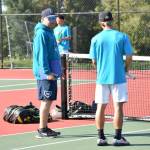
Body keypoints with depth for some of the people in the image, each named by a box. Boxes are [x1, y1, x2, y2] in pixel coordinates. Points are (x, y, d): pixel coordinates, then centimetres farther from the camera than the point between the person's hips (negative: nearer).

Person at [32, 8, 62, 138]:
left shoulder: (49, 32, 17)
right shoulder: (42, 33, -13)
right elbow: (41, 54, -19)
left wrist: (57, 71, 22)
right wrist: (47, 72, -23)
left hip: (51, 73, 9)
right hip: (45, 74, -9)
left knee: (48, 101, 12)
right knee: (46, 101, -7)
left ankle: (44, 128, 17)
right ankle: (42, 130, -4)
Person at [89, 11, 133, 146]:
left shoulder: (95, 39, -1)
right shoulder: (122, 37, -5)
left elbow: (94, 61, 3)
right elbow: (129, 57, -5)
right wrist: (125, 69, 14)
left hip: (102, 78, 2)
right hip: (118, 77, -2)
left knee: (100, 107, 8)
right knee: (118, 107, 2)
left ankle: (101, 137, 11)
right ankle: (118, 137, 2)